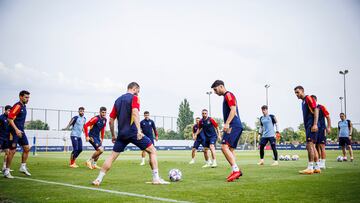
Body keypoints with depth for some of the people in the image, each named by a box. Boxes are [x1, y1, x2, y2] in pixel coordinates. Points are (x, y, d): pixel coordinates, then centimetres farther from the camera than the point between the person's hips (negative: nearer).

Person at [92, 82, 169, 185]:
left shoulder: (118, 100, 18)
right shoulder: (134, 98, -1)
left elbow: (111, 120, 18)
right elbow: (135, 113, -20)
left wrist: (113, 135, 25)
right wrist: (139, 130, -27)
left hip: (121, 134, 6)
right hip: (133, 132, -6)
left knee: (112, 156, 13)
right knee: (152, 151, 4)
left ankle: (98, 179, 8)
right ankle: (156, 178, -2)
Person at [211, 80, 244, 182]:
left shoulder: (228, 95, -7)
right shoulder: (226, 97, 23)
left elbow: (233, 110, -19)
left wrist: (227, 124, -26)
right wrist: (227, 125, 25)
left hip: (233, 126, -11)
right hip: (234, 126, 11)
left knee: (224, 147, -18)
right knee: (230, 149, 11)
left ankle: (236, 170, -21)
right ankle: (236, 171, 14)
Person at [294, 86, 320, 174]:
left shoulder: (308, 98, -7)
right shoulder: (303, 102, 20)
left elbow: (316, 110, -15)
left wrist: (315, 124, -22)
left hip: (311, 126, -10)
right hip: (308, 126, 10)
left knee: (309, 145, -13)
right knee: (312, 146, 10)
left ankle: (310, 168, -12)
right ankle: (317, 167, 15)